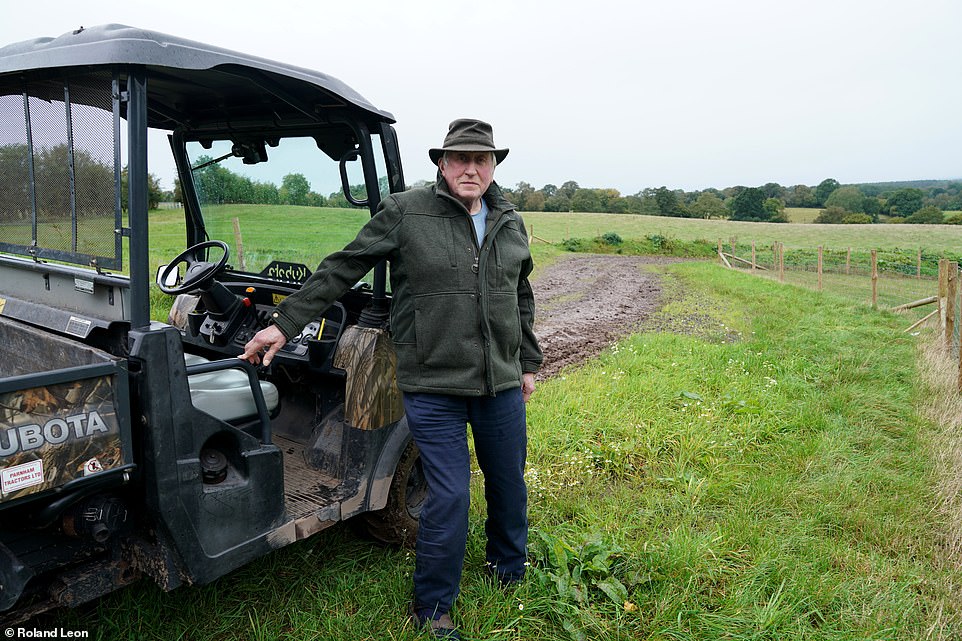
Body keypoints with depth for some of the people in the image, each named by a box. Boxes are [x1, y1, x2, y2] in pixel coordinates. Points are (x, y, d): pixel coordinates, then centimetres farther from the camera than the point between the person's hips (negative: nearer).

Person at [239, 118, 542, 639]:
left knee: (509, 483, 18)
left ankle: (509, 570, 47)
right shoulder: (405, 213, -6)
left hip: (501, 384, 5)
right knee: (449, 497, -3)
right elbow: (340, 270, -4)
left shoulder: (510, 224, 9)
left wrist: (528, 363, 20)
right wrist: (285, 323, -6)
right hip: (433, 386, -5)